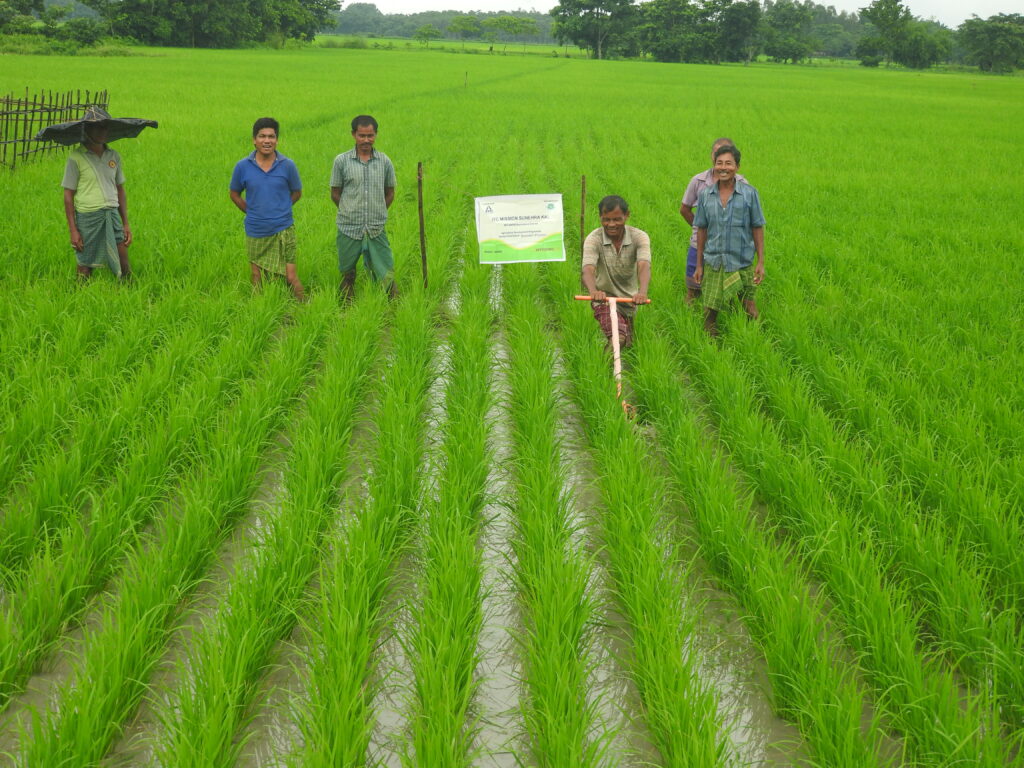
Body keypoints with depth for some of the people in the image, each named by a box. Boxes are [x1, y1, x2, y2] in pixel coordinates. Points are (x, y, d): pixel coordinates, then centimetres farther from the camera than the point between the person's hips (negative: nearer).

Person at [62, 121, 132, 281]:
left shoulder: (114, 156, 10)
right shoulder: (76, 157, -4)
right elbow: (68, 195, -3)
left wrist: (126, 224, 13)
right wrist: (73, 230, -8)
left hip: (112, 215, 4)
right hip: (87, 218, -4)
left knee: (124, 267, 0)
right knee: (85, 268, 2)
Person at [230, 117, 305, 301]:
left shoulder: (287, 165, -5)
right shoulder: (242, 166, -3)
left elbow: (296, 192, 10)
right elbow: (235, 194, 12)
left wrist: (279, 210, 3)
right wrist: (252, 212, 5)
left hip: (283, 230, -2)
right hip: (255, 233, 2)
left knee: (290, 276, -5)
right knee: (257, 278, 11)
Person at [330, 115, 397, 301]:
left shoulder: (385, 162, 2)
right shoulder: (342, 161, -2)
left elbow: (390, 194, 13)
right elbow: (335, 194, 5)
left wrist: (377, 213, 8)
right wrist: (351, 213, 6)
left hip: (377, 229, 1)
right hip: (349, 229, 0)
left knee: (386, 275, 0)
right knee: (347, 274, 11)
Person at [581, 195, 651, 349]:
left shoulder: (639, 237, -14)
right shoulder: (593, 239, -16)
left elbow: (644, 266, -29)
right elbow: (588, 269, -31)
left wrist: (642, 292, -50)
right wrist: (593, 291, -54)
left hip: (629, 298, 4)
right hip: (604, 298, -3)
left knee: (627, 343, 21)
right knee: (618, 339, -27)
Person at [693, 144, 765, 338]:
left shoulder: (749, 193, -4)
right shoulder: (705, 195, 1)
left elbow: (757, 228, -1)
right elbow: (702, 230, 7)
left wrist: (761, 262, -4)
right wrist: (699, 265, 7)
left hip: (742, 263, -1)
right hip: (714, 263, 1)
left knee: (750, 309, 8)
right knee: (710, 313, 3)